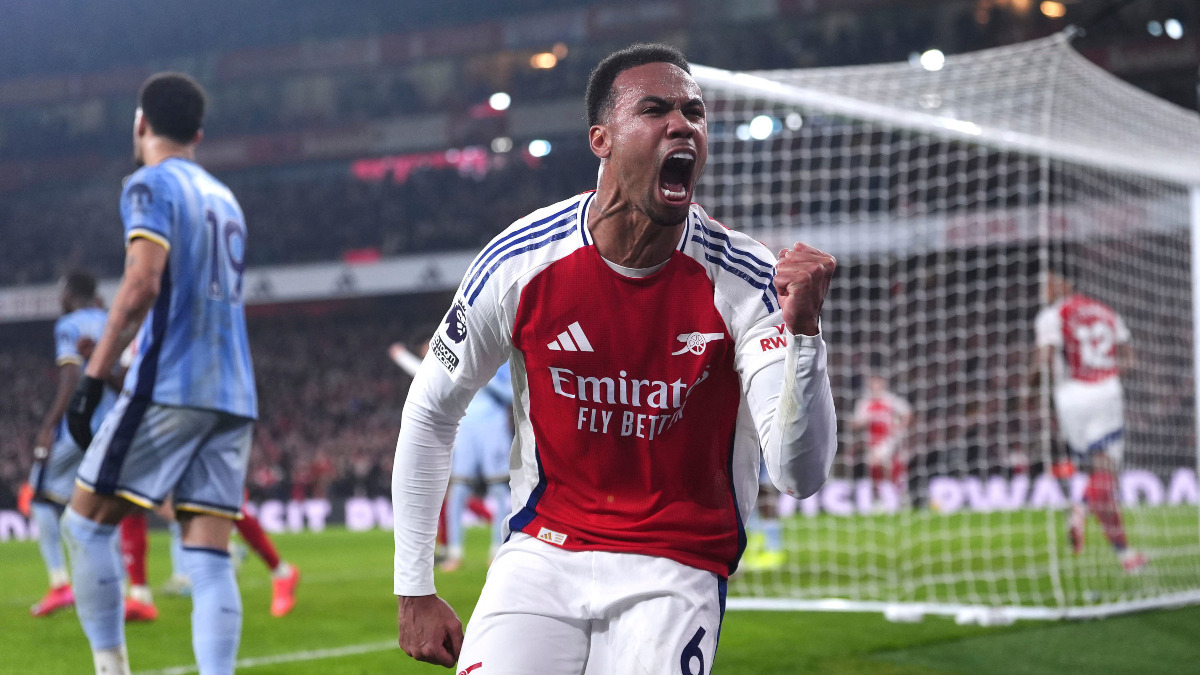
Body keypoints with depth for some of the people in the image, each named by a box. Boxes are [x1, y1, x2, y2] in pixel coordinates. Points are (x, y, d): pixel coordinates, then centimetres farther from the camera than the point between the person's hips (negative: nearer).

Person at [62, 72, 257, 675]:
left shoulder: (152, 186, -3)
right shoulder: (224, 198, 21)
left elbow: (142, 285, -16)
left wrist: (93, 376, -16)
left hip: (169, 387, -7)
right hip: (234, 395, 7)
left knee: (86, 524, 4)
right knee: (208, 558, 1)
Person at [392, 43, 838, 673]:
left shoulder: (744, 281, -13)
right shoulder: (521, 263, -10)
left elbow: (799, 475, -20)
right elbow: (430, 412, 4)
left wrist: (802, 332, -35)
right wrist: (414, 589, 4)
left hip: (675, 569, -1)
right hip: (542, 555, 1)